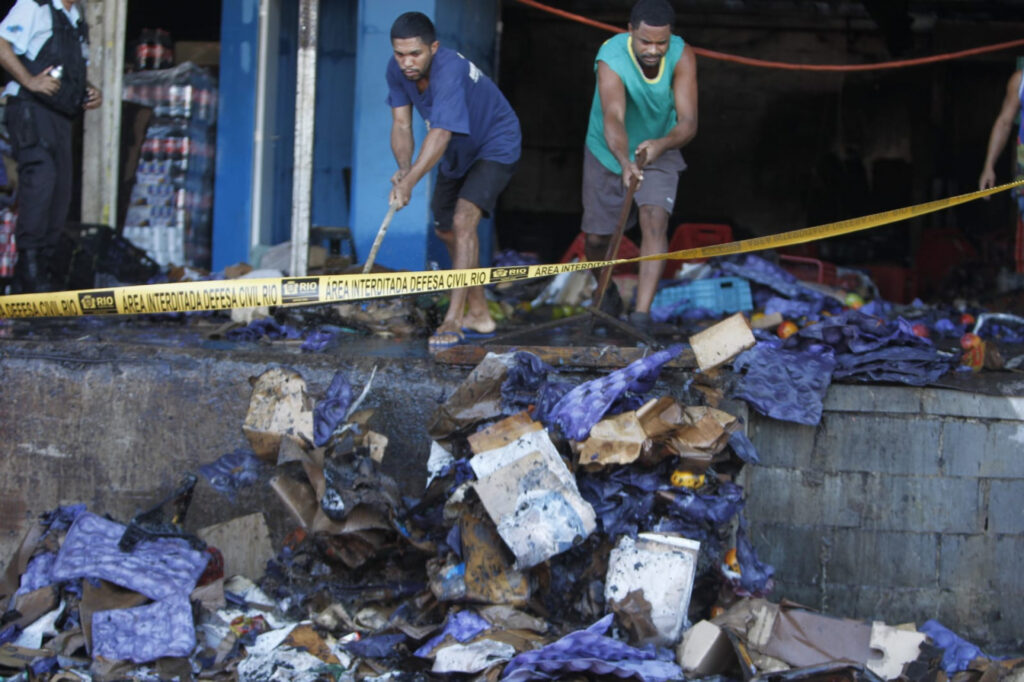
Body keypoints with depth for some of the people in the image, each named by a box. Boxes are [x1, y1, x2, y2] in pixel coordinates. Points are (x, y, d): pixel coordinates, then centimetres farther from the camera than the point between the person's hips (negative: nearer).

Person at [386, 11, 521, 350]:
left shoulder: (449, 71, -38)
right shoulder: (397, 70, -15)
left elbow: (441, 133, -48)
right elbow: (401, 124, -15)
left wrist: (410, 182, -58)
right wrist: (403, 167, -35)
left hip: (495, 147, -9)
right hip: (456, 154, 9)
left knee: (463, 222, -25)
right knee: (446, 229, 15)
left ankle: (453, 319, -25)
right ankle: (478, 315, 30)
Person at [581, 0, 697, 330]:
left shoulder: (682, 57, -25)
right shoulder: (611, 59, -32)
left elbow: (688, 122, -31)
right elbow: (613, 119, -48)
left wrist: (662, 143, -53)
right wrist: (625, 163, -66)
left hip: (659, 151, 1)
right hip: (609, 154, 0)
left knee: (655, 222, -22)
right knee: (596, 238, 8)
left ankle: (641, 313, -25)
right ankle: (605, 288, 41)